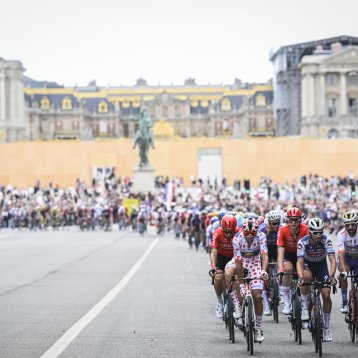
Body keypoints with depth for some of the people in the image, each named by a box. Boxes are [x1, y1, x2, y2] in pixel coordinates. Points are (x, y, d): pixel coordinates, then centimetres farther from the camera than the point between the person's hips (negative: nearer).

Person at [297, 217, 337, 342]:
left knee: (326, 295, -11)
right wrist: (300, 278, -53)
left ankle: (326, 327, 4)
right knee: (306, 277, -37)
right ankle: (304, 309, -22)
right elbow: (299, 262, -35)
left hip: (321, 266, 1)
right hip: (307, 265, -1)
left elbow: (333, 260, -33)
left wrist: (331, 276, -49)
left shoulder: (326, 240, -26)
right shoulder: (303, 242, -28)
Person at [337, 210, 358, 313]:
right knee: (343, 275, -27)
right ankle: (344, 302, -18)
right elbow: (341, 253, -36)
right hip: (346, 257, -1)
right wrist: (343, 270, -49)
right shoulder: (341, 234, -27)